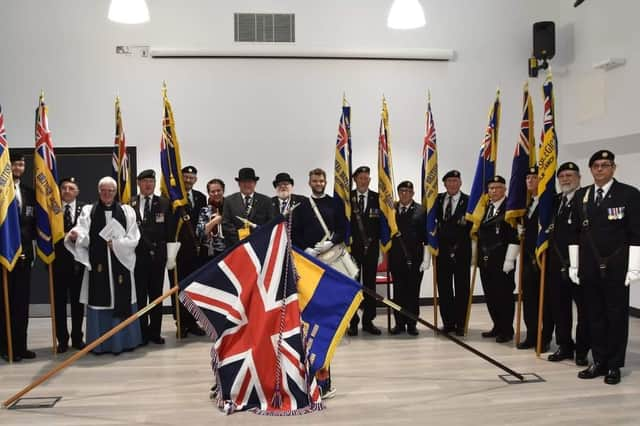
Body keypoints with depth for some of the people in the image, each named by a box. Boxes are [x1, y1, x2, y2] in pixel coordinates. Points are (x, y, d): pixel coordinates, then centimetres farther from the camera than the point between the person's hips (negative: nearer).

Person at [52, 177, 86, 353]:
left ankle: (77, 338, 23)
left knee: (77, 301, 10)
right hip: (57, 260, 0)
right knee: (59, 302, 6)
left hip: (78, 260, 0)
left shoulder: (84, 208, -1)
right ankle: (62, 339, 17)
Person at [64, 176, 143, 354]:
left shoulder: (126, 210, 7)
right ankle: (100, 343, 9)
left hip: (121, 263, 0)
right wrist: (75, 236, -29)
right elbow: (83, 236, -8)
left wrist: (116, 243, -11)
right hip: (97, 264, 0)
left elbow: (133, 239, 2)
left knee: (122, 301, 3)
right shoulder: (88, 211, 6)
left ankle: (123, 340, 13)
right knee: (100, 301, 1)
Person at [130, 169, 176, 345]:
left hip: (157, 256, 1)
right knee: (139, 296, 3)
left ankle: (155, 332, 17)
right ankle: (142, 333, 14)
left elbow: (170, 231, 3)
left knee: (156, 295, 8)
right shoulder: (130, 203, 2)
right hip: (137, 256, -1)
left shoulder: (164, 203, 4)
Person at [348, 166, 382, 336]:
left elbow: (381, 221, 5)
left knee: (370, 284, 7)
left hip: (371, 247, 1)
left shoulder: (377, 198, 5)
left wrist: (377, 239, -4)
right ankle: (353, 322, 11)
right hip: (352, 246, -1)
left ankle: (368, 321, 16)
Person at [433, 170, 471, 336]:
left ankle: (460, 324, 15)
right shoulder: (438, 199, 8)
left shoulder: (469, 201, -3)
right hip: (442, 250, 3)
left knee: (461, 288, 5)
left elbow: (473, 225, -6)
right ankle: (448, 322, 19)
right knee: (444, 288, 8)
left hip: (461, 252, -3)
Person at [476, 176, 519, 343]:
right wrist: (476, 255, 15)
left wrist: (509, 260, -16)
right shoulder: (484, 208, 13)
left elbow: (515, 236, -13)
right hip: (485, 260, 6)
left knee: (504, 296, 3)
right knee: (490, 295, 12)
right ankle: (497, 327, 26)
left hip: (502, 260, -6)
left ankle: (507, 330, 15)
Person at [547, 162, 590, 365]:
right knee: (559, 306, 11)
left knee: (583, 307, 5)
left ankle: (582, 349, 16)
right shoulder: (555, 201, 14)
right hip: (557, 262, 6)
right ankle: (564, 346, 24)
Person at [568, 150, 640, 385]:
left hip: (616, 269, -3)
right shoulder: (581, 195, 9)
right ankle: (599, 362, 20)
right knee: (595, 316, 9)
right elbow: (575, 233, 11)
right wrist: (574, 265, 8)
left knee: (617, 317, 5)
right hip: (589, 268, 4)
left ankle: (614, 365, 16)